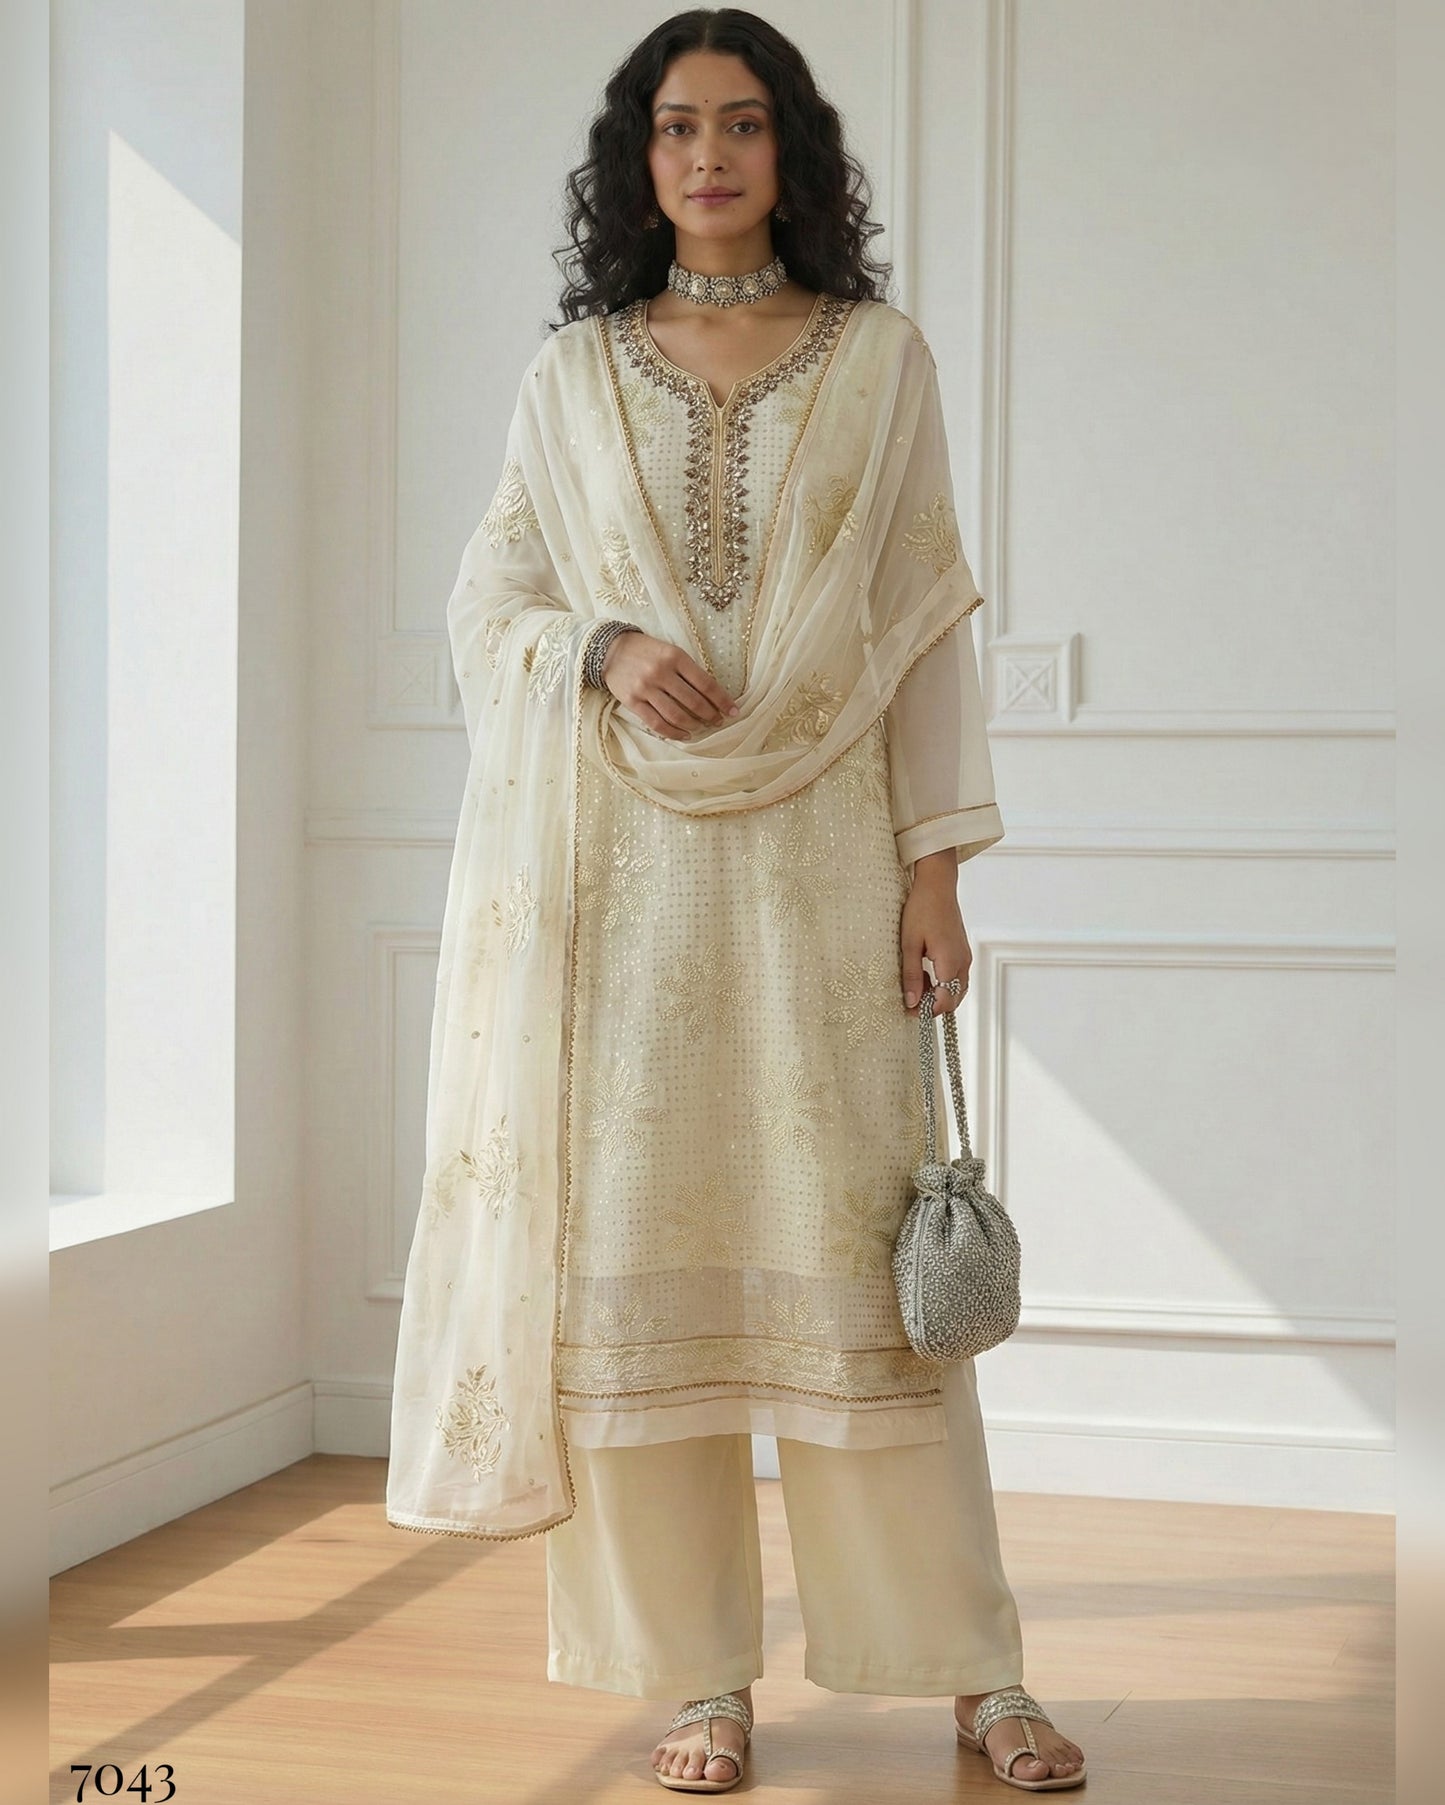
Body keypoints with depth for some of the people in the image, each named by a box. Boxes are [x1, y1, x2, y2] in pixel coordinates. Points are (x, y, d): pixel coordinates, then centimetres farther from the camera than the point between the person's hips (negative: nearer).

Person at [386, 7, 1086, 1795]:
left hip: (815, 857, -1)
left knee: (852, 1243, -3)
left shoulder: (878, 358, 8)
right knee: (639, 1241, -1)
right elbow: (490, 594, 11)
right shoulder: (572, 374, 11)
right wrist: (606, 650, -11)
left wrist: (938, 865, -2)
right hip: (625, 860, 2)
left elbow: (928, 621, 5)